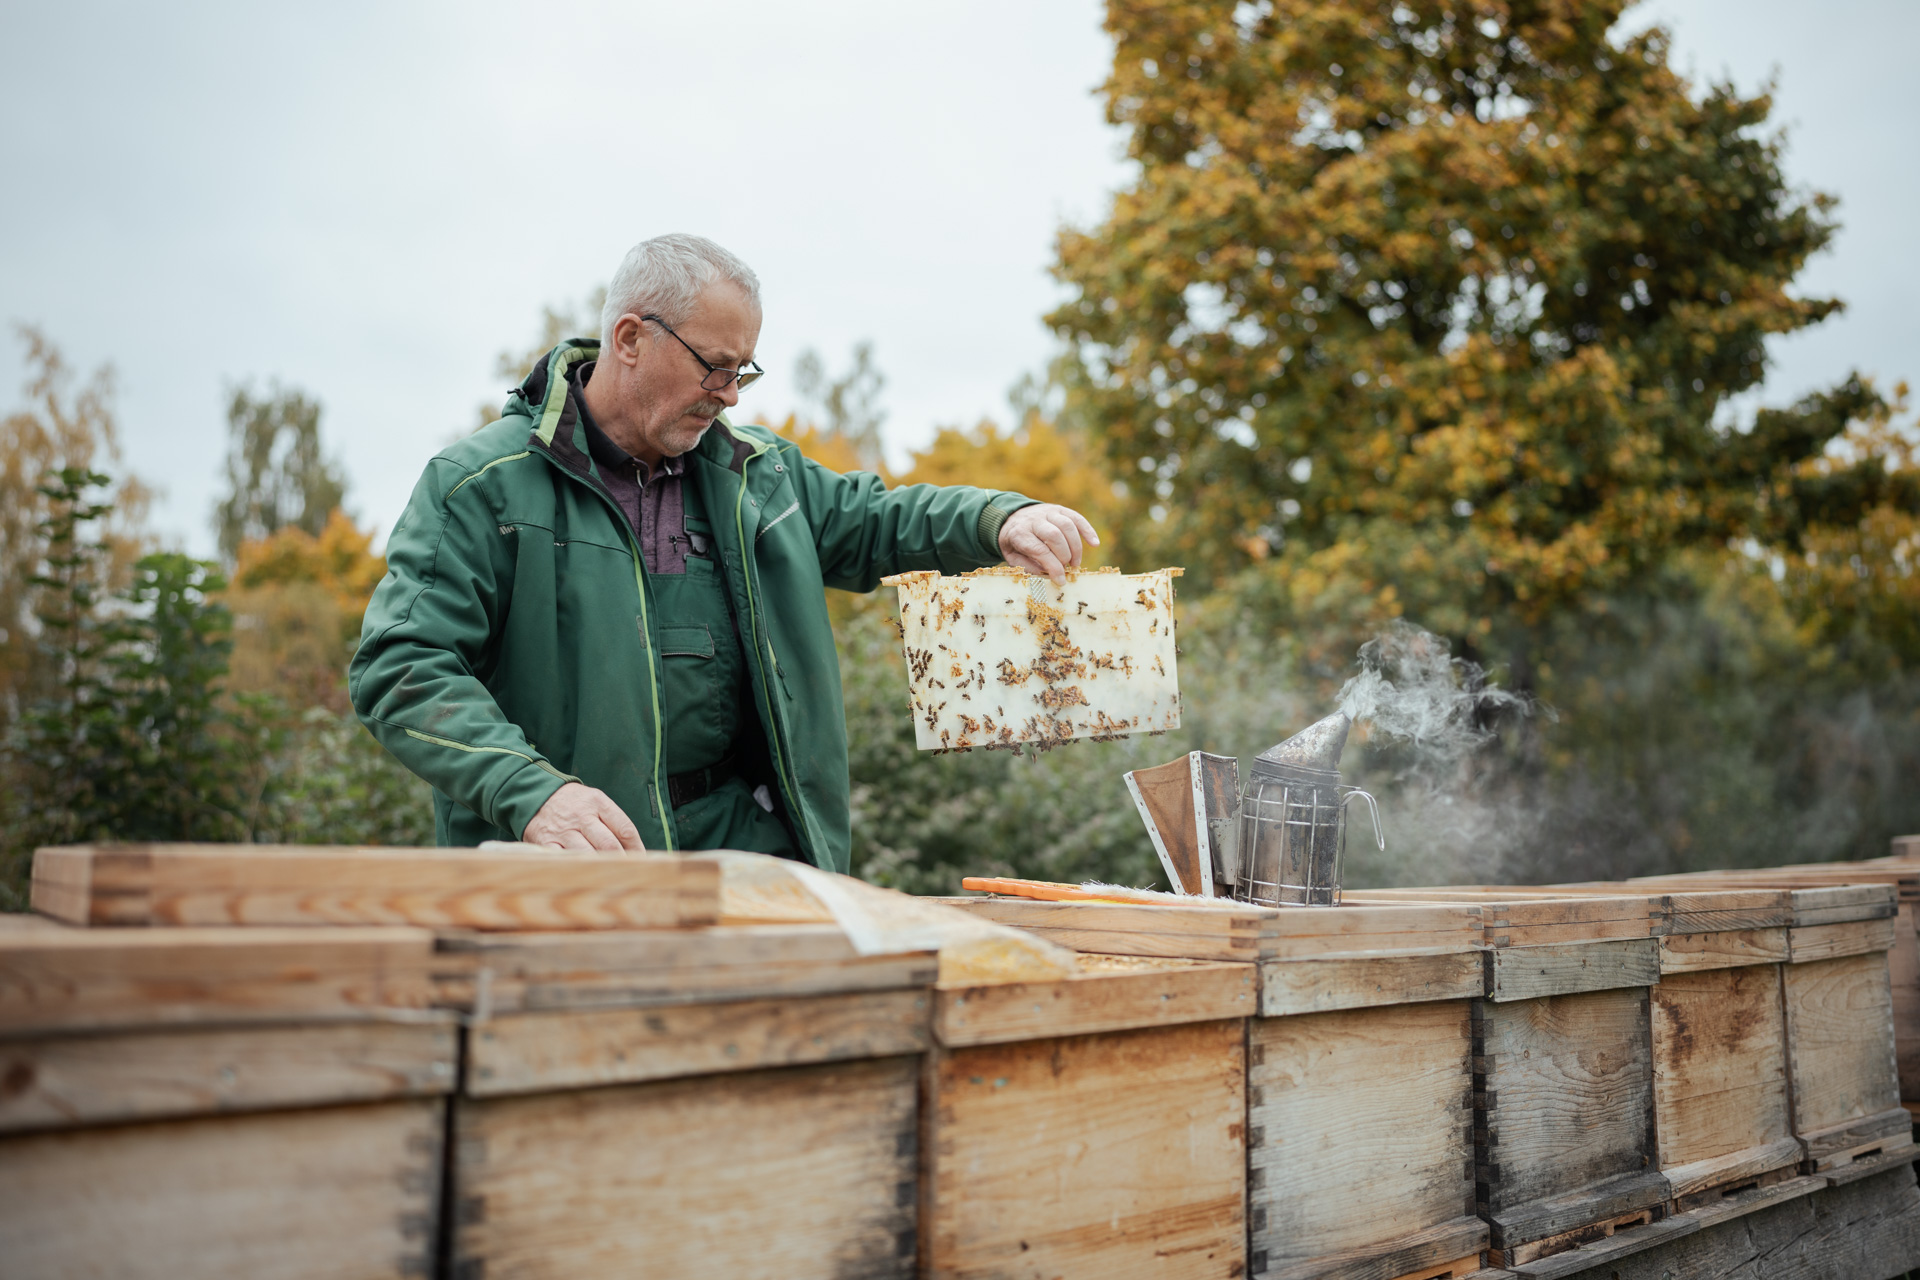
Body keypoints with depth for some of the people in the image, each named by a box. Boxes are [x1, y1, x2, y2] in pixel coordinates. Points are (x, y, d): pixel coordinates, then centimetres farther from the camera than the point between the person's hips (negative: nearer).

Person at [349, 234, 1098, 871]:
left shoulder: (754, 468, 15)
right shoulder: (484, 485, -3)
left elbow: (869, 521, 27)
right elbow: (401, 672, -10)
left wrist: (999, 522, 8)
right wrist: (531, 791, -24)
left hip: (748, 840, 4)